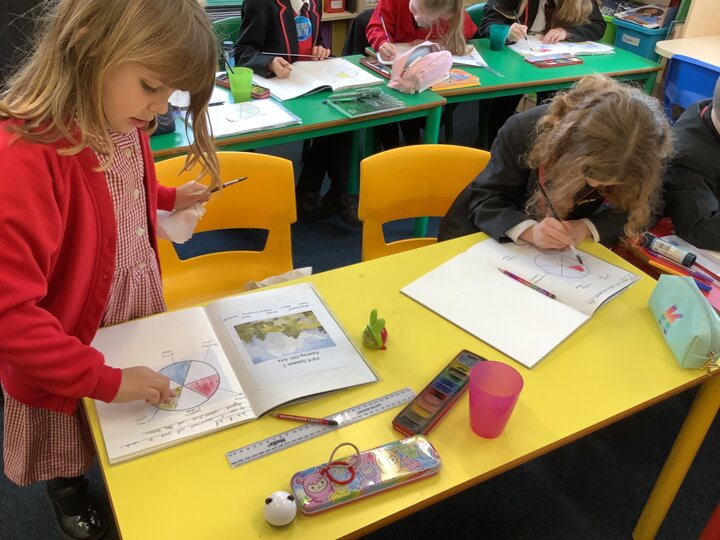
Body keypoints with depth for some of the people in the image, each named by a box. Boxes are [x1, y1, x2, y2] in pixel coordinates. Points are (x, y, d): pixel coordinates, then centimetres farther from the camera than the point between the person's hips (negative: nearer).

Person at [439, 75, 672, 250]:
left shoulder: (640, 159, -22)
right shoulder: (525, 130, -28)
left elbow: (637, 213, -11)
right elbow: (485, 199, -24)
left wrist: (587, 228, -31)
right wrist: (529, 231, -43)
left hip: (561, 255, 4)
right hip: (489, 242, -4)